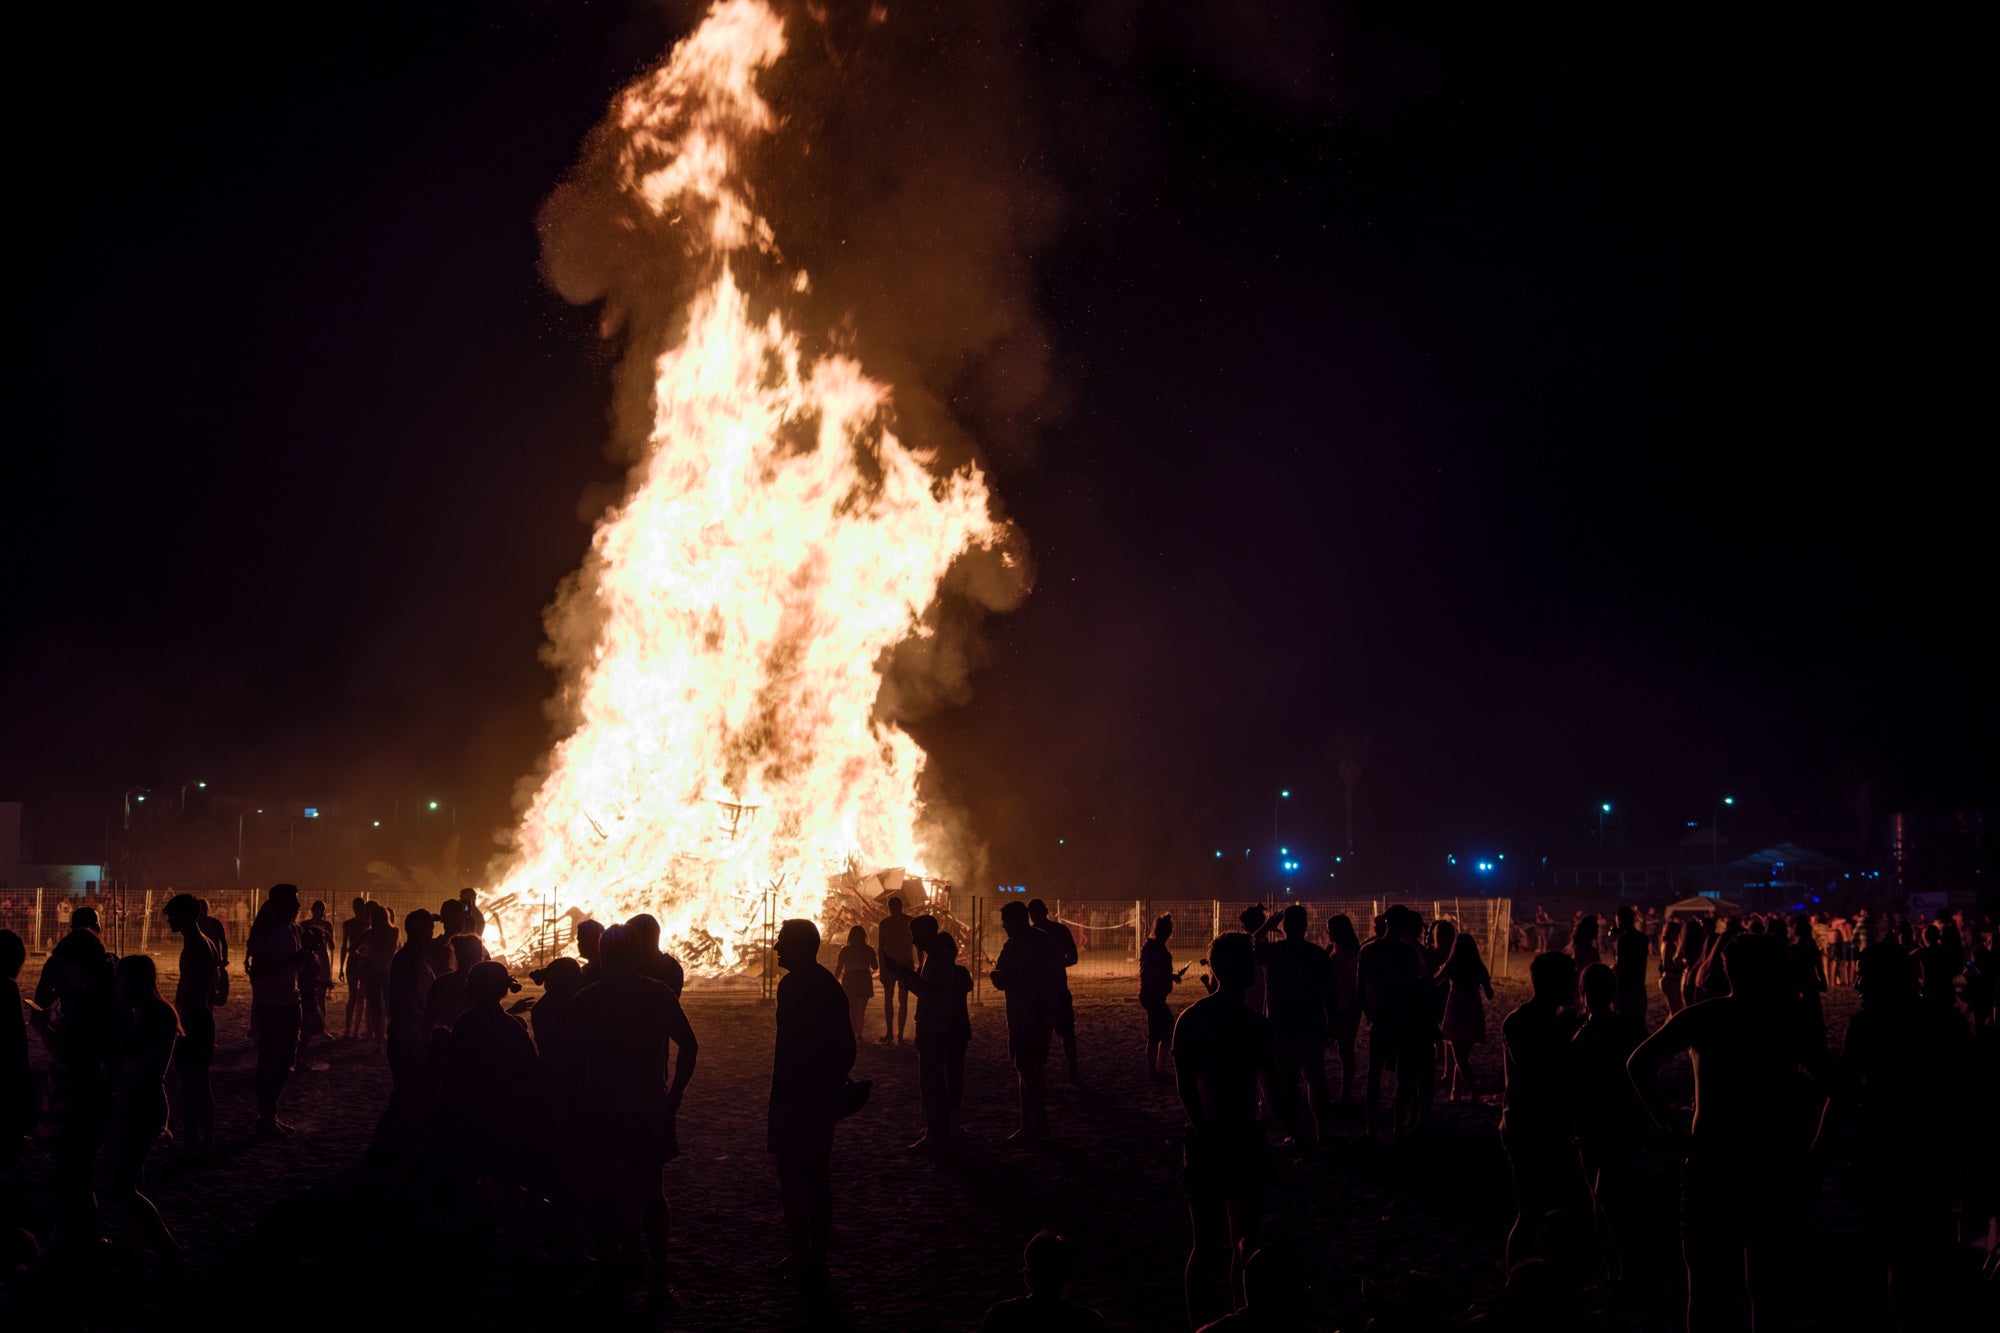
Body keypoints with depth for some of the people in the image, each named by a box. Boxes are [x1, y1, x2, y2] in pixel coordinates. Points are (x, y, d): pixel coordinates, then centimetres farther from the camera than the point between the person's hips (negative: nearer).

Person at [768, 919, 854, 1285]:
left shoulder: (792, 985, -17)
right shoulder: (829, 984, 9)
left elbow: (789, 1049, -21)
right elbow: (846, 1044, 14)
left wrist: (776, 1102, -17)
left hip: (795, 1098, -8)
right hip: (826, 1096, 8)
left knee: (792, 1176, -1)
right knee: (818, 1175, 14)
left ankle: (802, 1258, 1)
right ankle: (818, 1256, 22)